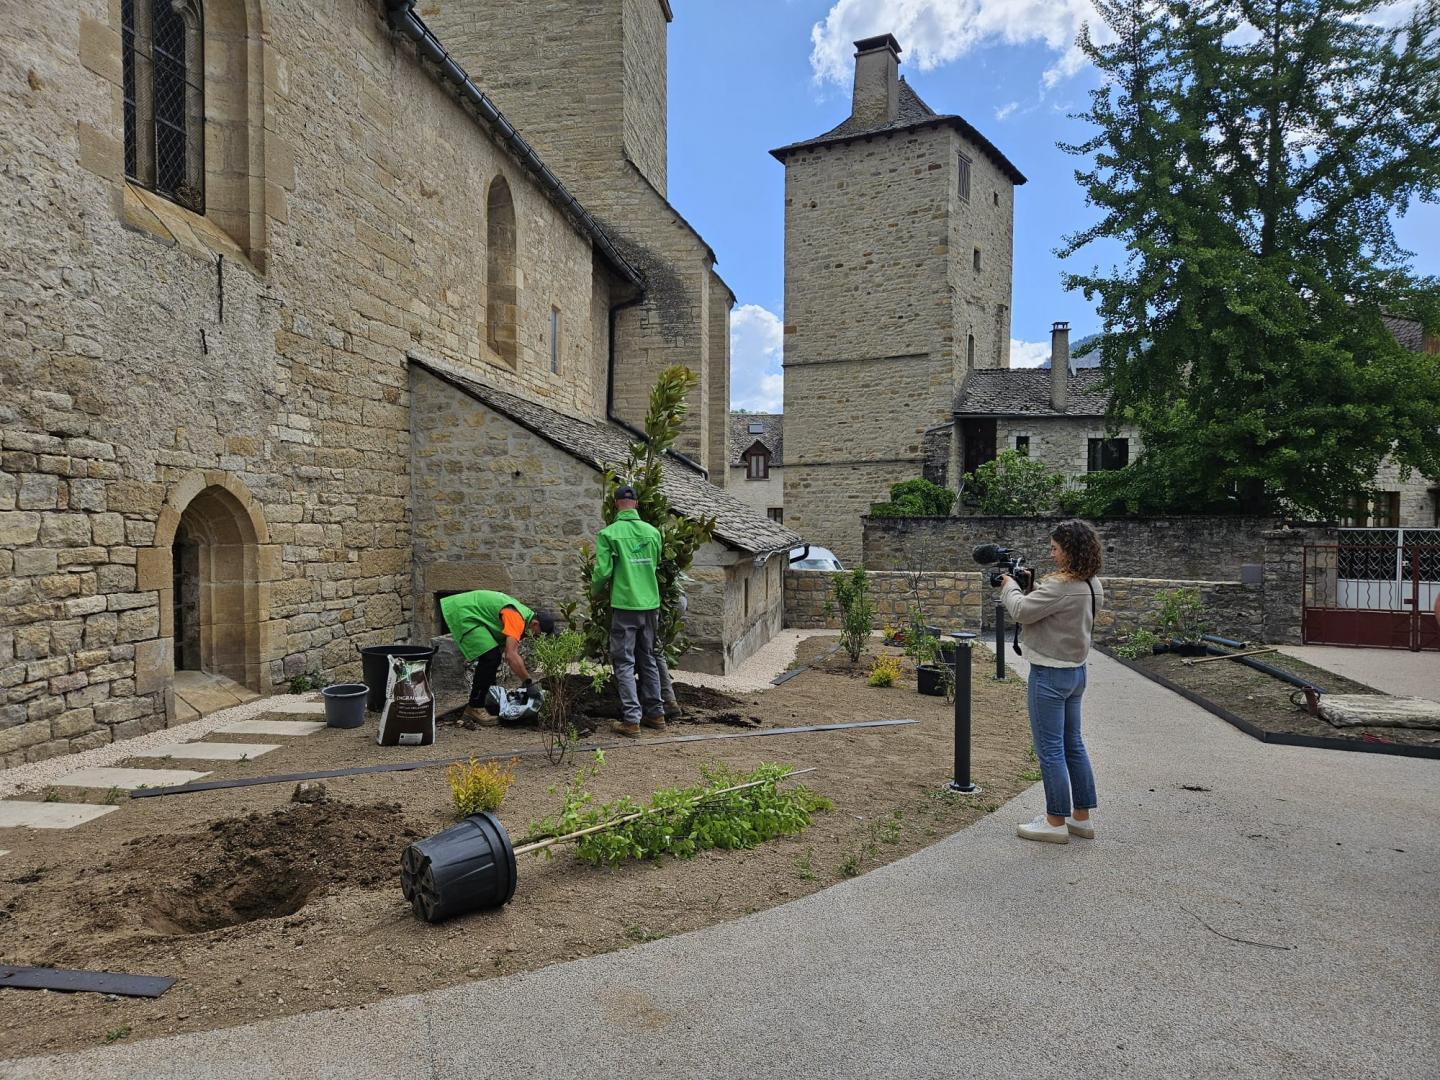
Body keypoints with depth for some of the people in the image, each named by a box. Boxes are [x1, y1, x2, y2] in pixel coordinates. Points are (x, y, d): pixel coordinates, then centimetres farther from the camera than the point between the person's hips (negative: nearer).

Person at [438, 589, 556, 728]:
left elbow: (514, 652, 14)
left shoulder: (525, 614, 7)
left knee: (494, 655, 13)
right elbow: (511, 656, -33)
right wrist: (528, 682, -26)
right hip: (462, 613, -11)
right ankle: (475, 709, -9)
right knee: (490, 657, -16)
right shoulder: (517, 619, -24)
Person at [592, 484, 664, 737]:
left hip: (624, 605, -4)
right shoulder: (652, 532, 5)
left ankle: (632, 719, -2)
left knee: (625, 663, 2)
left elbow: (603, 571, -10)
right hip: (651, 605, 5)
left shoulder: (608, 533, -8)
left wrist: (596, 590, 11)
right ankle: (655, 714, 23)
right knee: (648, 661, 17)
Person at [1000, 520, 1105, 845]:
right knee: (1072, 745, 17)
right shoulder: (1092, 585, 8)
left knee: (1050, 749, 1)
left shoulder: (1061, 586, -23)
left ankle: (1056, 822, 10)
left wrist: (1010, 586, -3)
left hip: (1051, 674, -10)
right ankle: (1082, 817, 26)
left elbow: (1021, 611, -20)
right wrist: (1024, 589, 6)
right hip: (1075, 671, 10)